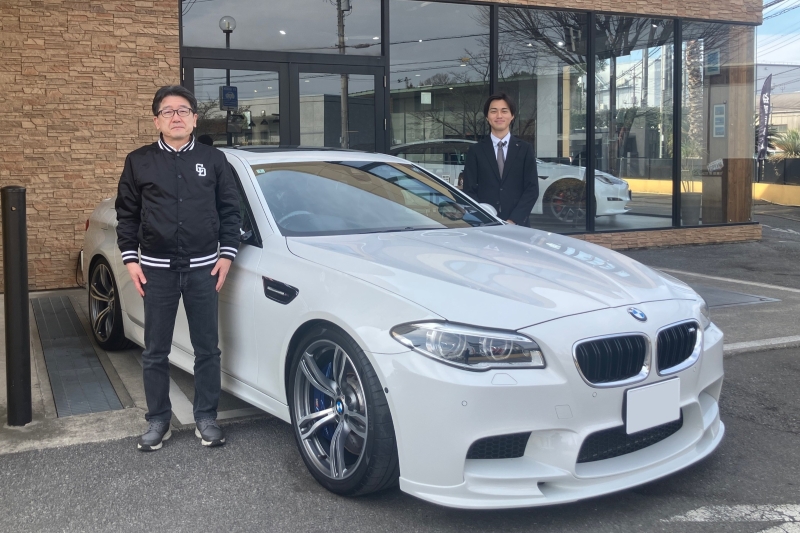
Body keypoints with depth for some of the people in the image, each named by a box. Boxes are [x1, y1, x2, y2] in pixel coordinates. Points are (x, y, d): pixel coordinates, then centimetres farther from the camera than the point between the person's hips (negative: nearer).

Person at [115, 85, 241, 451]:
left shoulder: (213, 160, 5)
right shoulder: (139, 162, 4)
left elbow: (229, 211, 7)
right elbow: (127, 215, 7)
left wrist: (226, 254, -2)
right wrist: (130, 259, -1)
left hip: (203, 267, 0)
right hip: (157, 269, 0)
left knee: (207, 349, 5)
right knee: (155, 352, 6)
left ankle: (206, 419, 18)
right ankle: (158, 421, 19)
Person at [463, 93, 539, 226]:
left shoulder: (525, 149, 8)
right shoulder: (476, 151, 7)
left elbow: (532, 189, 2)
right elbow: (469, 190, 3)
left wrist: (513, 220, -10)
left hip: (517, 224, 0)